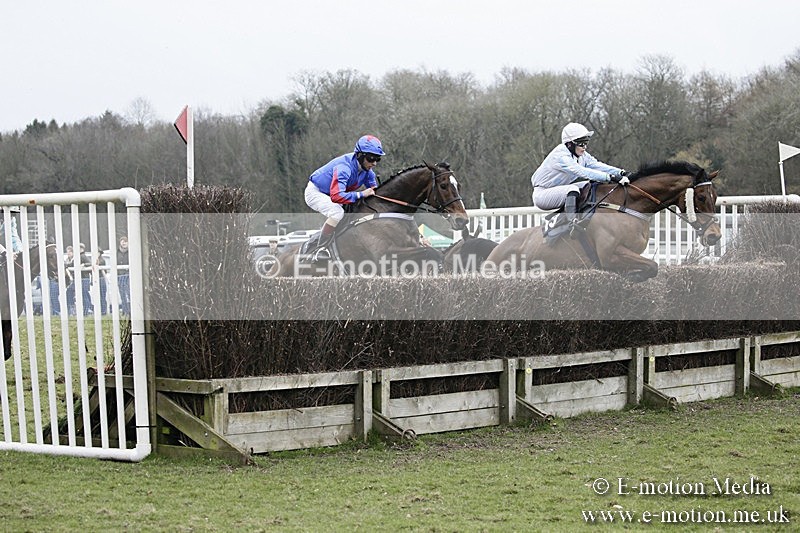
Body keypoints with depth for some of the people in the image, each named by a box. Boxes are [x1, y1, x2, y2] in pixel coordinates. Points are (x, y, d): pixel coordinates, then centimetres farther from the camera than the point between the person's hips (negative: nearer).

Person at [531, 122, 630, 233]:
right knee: (573, 189, -33)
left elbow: (597, 165, -9)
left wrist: (620, 172, -26)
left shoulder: (582, 155, 1)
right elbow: (581, 171, -39)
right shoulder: (560, 156, -27)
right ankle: (572, 222, -37)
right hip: (542, 195, -9)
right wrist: (609, 177, -47)